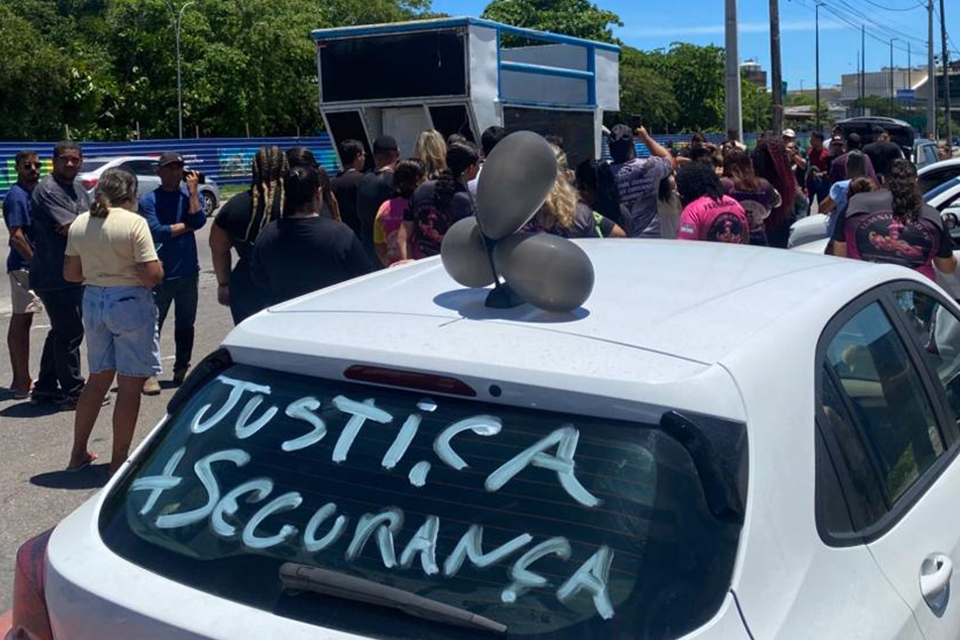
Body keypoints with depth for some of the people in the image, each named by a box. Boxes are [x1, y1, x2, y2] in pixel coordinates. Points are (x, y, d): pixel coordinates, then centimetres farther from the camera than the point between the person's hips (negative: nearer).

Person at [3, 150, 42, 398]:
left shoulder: (33, 192, 14)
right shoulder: (16, 196, -13)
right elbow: (16, 236, -19)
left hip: (32, 265, 9)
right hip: (24, 266, -9)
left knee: (21, 321, 12)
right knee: (21, 322, -5)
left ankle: (21, 379, 19)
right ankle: (22, 382, -2)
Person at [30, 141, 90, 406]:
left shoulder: (80, 193, 17)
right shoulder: (48, 190, -13)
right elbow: (72, 228, -20)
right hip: (55, 277, -9)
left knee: (61, 332, 15)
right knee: (70, 332, -4)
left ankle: (45, 389, 25)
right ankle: (72, 392, 6)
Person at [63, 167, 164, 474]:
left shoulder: (80, 223, 4)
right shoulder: (134, 222, -13)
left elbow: (71, 274, 9)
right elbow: (153, 275, -18)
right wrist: (159, 267, 3)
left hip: (93, 301, 7)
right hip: (130, 303, -6)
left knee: (98, 379, 20)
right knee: (130, 385, 3)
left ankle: (78, 453, 26)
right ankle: (118, 461, 8)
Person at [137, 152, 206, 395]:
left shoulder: (190, 195, 7)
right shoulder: (149, 200, -4)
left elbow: (199, 221, -9)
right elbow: (157, 232, -14)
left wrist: (192, 190, -9)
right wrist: (186, 225, -4)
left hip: (188, 272, 4)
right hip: (161, 273, -4)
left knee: (186, 324, 10)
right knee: (153, 325, -3)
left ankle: (181, 370, 21)